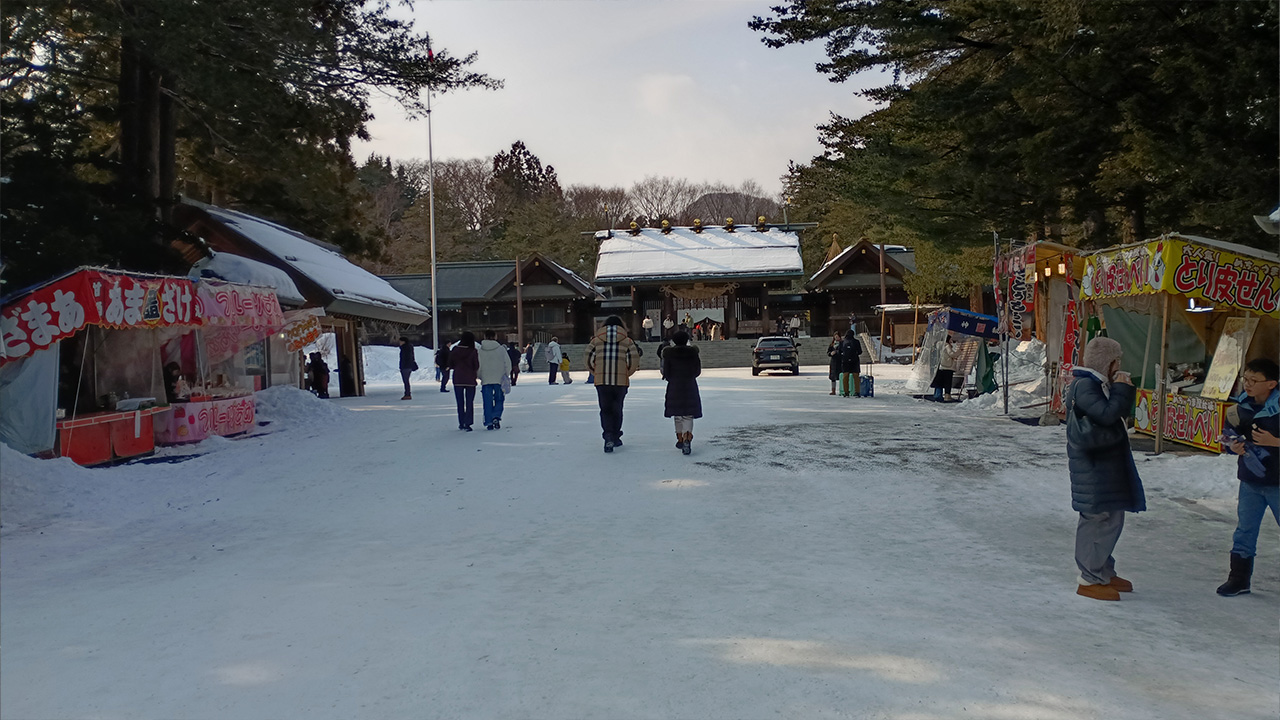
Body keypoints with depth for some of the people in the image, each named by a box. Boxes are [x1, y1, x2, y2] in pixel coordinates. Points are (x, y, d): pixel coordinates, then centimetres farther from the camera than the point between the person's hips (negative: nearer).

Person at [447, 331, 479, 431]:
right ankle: (468, 423, -5)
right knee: (469, 402, 4)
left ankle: (461, 423, 16)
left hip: (457, 379, 2)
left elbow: (450, 365, 4)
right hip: (470, 380, -2)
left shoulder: (454, 350, -2)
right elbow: (477, 366, -7)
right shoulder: (473, 352, -11)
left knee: (460, 402, 12)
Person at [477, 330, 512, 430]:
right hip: (499, 379, 0)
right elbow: (508, 363, -1)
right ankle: (496, 417, -9)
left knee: (487, 402, 7)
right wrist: (506, 375, 11)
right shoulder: (501, 349, -3)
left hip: (486, 380, 0)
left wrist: (480, 377, 17)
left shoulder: (480, 351, -2)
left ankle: (489, 422, 5)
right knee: (499, 400, 12)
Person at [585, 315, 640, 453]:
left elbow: (588, 360, 1)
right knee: (617, 409, 16)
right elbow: (634, 361, -2)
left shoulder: (596, 340, 4)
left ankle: (608, 436, -15)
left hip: (601, 381, 0)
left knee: (605, 409, 4)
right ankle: (615, 437, 25)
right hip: (621, 381, 0)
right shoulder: (627, 341, 3)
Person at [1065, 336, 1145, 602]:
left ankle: (1104, 572, 28)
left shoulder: (1099, 383, 17)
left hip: (1107, 465, 11)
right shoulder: (1084, 385, -17)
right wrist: (1121, 389, -14)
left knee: (1112, 517, 16)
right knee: (1098, 519, -7)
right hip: (1093, 468, -11)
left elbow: (1120, 410, 20)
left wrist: (1124, 389, 6)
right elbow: (1108, 414, -26)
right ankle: (1089, 579, 1)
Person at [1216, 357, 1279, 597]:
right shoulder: (1242, 405, 0)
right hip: (1250, 480, 5)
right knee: (1244, 530, 14)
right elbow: (1231, 435, 13)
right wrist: (1233, 445, -6)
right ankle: (1239, 578, 26)